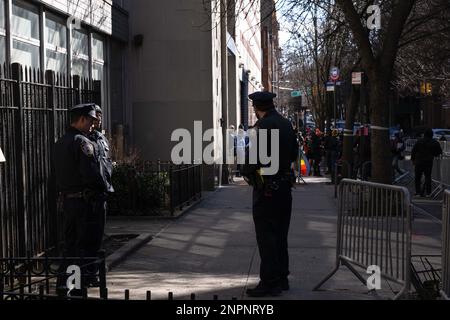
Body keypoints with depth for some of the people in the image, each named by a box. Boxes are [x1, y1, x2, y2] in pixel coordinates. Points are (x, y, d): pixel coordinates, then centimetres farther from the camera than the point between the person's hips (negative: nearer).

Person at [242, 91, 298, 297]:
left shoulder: (263, 125, -15)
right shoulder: (286, 124, 10)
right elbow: (294, 153, 17)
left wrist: (247, 171, -4)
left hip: (267, 188, -8)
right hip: (284, 186, 8)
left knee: (266, 236, -4)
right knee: (280, 234, 15)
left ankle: (269, 283, -2)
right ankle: (282, 278, 22)